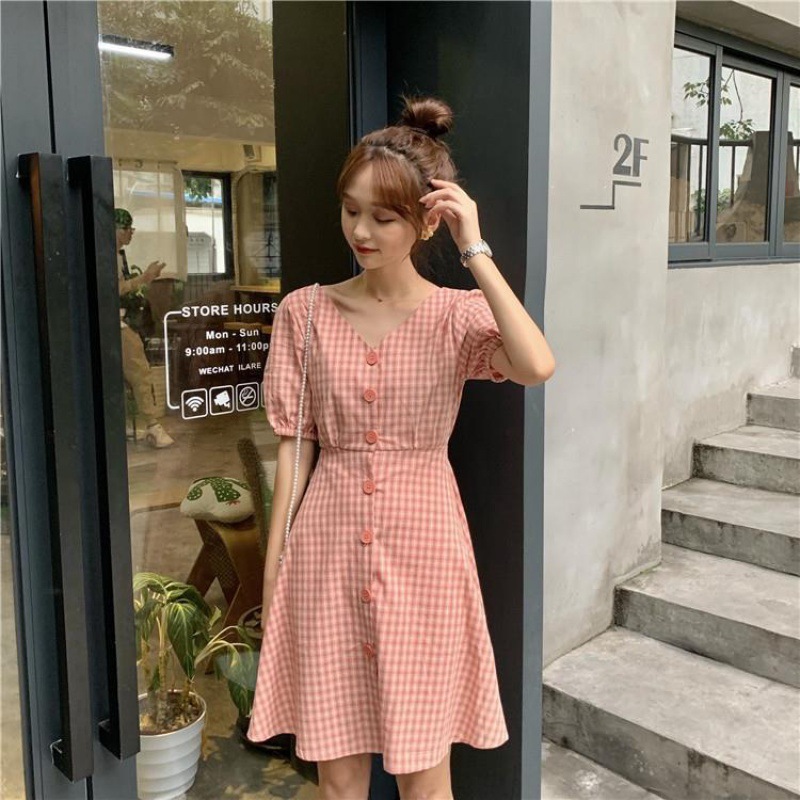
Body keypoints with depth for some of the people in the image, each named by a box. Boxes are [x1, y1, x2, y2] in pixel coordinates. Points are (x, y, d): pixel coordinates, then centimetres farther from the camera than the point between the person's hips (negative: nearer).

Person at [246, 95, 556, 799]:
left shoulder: (458, 315, -4)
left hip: (422, 546, -1)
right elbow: (293, 445, 2)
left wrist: (475, 250, -19)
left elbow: (539, 367, -26)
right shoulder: (305, 312, 1)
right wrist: (273, 568, 3)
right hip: (328, 545, 2)